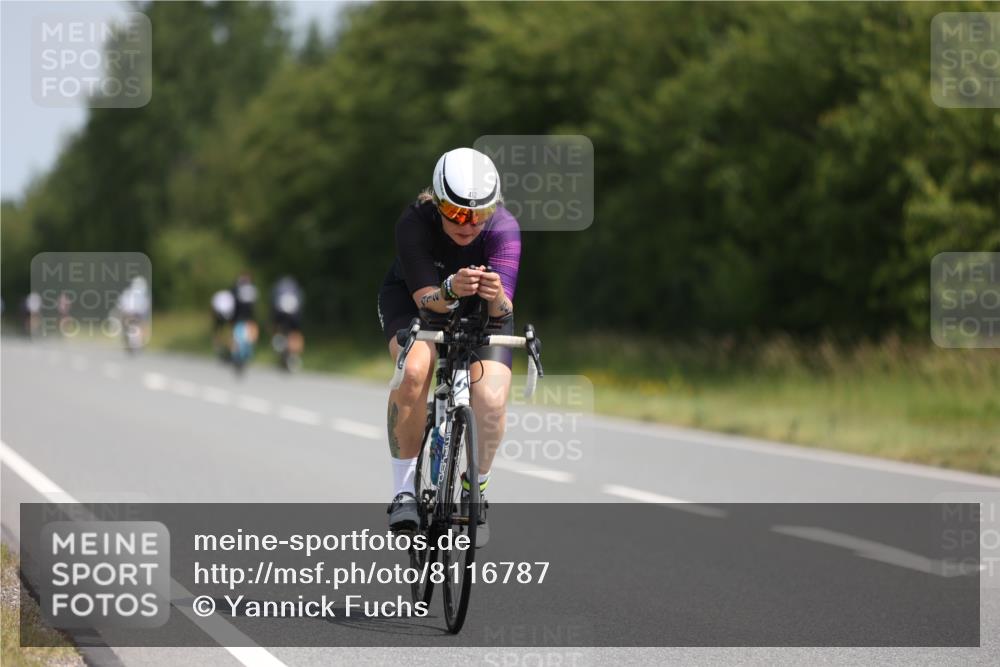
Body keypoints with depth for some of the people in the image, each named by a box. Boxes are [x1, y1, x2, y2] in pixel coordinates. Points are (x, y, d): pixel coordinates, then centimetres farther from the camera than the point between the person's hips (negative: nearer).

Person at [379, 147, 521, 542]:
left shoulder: (504, 229, -31)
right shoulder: (415, 223, -32)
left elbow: (502, 312, -37)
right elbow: (427, 299, -35)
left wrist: (497, 296, -60)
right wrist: (451, 290, -57)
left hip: (480, 309, 1)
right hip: (414, 298, -1)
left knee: (491, 401, -22)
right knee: (414, 370, -33)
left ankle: (477, 489, 8)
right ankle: (404, 489, -19)